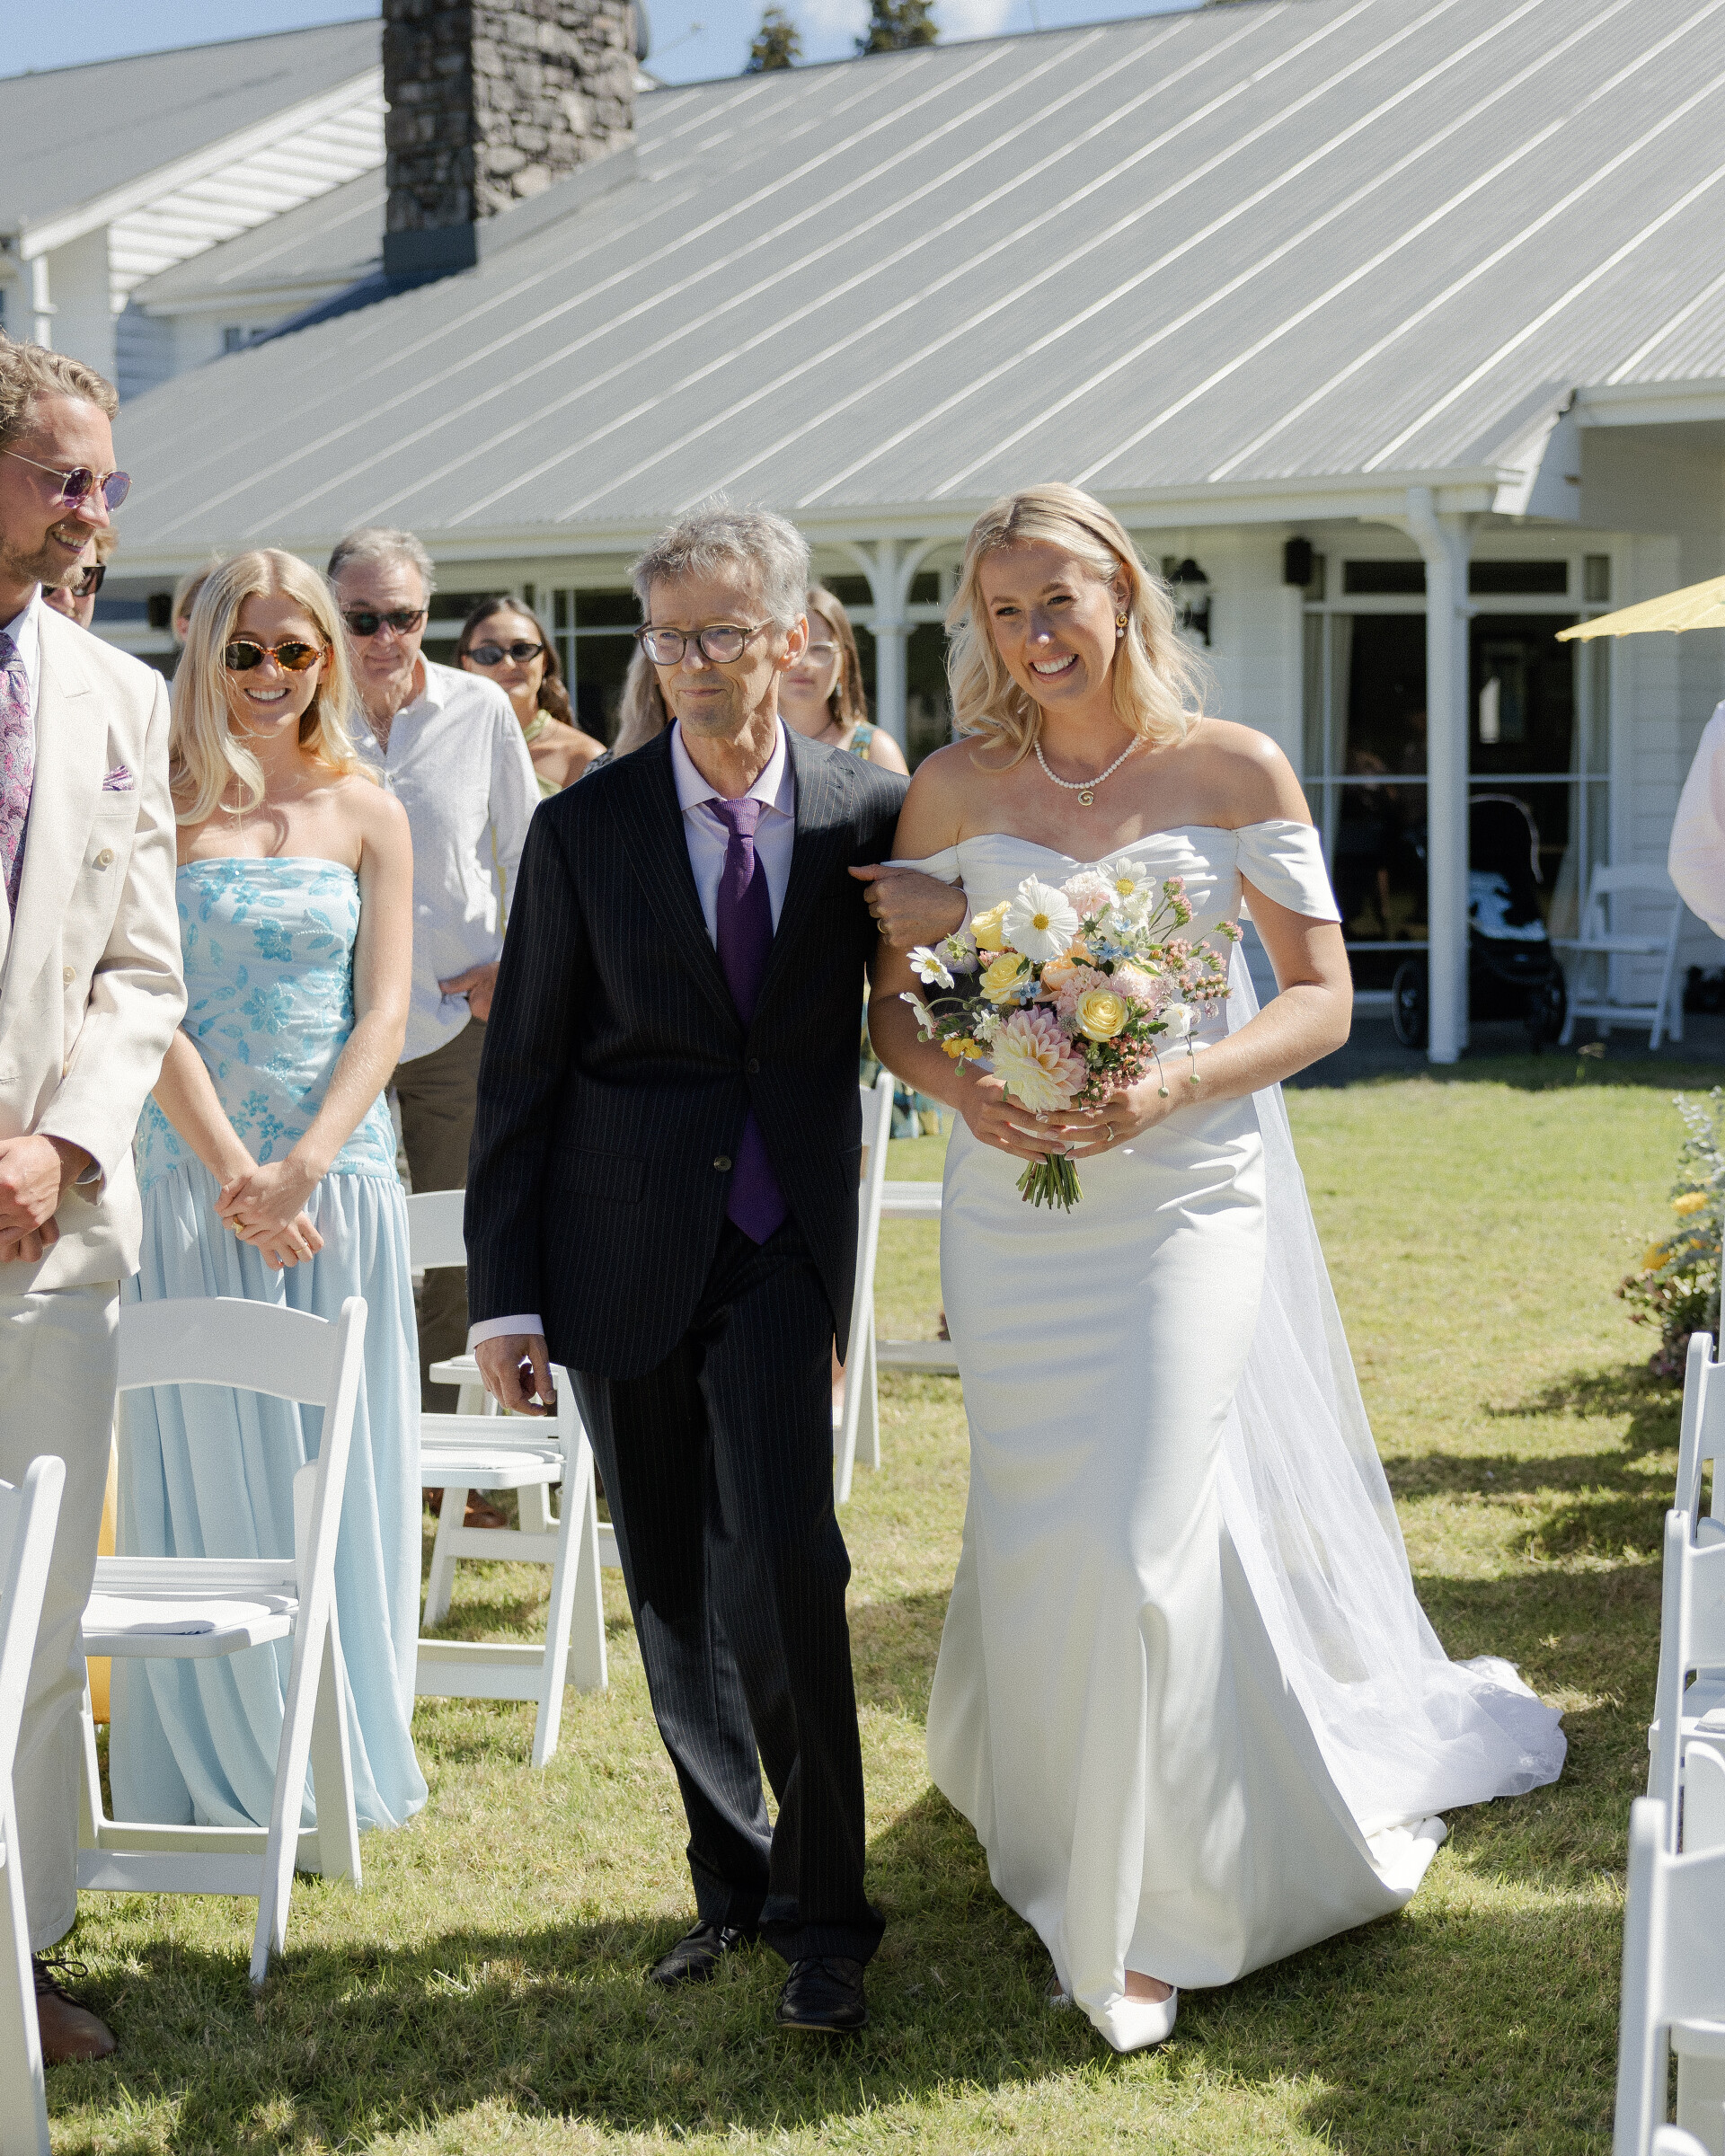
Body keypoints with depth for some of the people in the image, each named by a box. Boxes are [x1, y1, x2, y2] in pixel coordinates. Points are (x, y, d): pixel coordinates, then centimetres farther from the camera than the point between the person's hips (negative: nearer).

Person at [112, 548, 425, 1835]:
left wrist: (300, 1168, -12)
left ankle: (337, 1762, 16)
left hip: (337, 1176, 1)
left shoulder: (365, 814, 7)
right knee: (202, 1470, 2)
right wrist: (234, 1175, -13)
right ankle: (214, 1770, 12)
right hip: (193, 1179, -1)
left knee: (335, 1466, 5)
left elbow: (384, 1015, 1)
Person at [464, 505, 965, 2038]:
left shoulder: (865, 809, -1)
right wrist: (504, 1294, -2)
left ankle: (823, 1912, 1)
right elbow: (521, 1073, 0)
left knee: (781, 1564, -14)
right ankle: (733, 1880, 28)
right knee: (672, 1589, 10)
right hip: (623, 1254, 1)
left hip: (783, 1249, -1)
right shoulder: (587, 828, -2)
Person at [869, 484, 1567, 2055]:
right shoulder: (955, 791, 2)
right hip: (1013, 1208, 2)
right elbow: (892, 1000, 7)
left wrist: (1172, 1085, -18)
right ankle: (1047, 1816, 37)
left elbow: (1321, 997, -3)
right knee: (1037, 1536, 9)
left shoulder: (1234, 772, -3)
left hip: (1186, 1199, -2)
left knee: (1141, 1540, -8)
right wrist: (961, 1086, -14)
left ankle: (1143, 1916, 8)